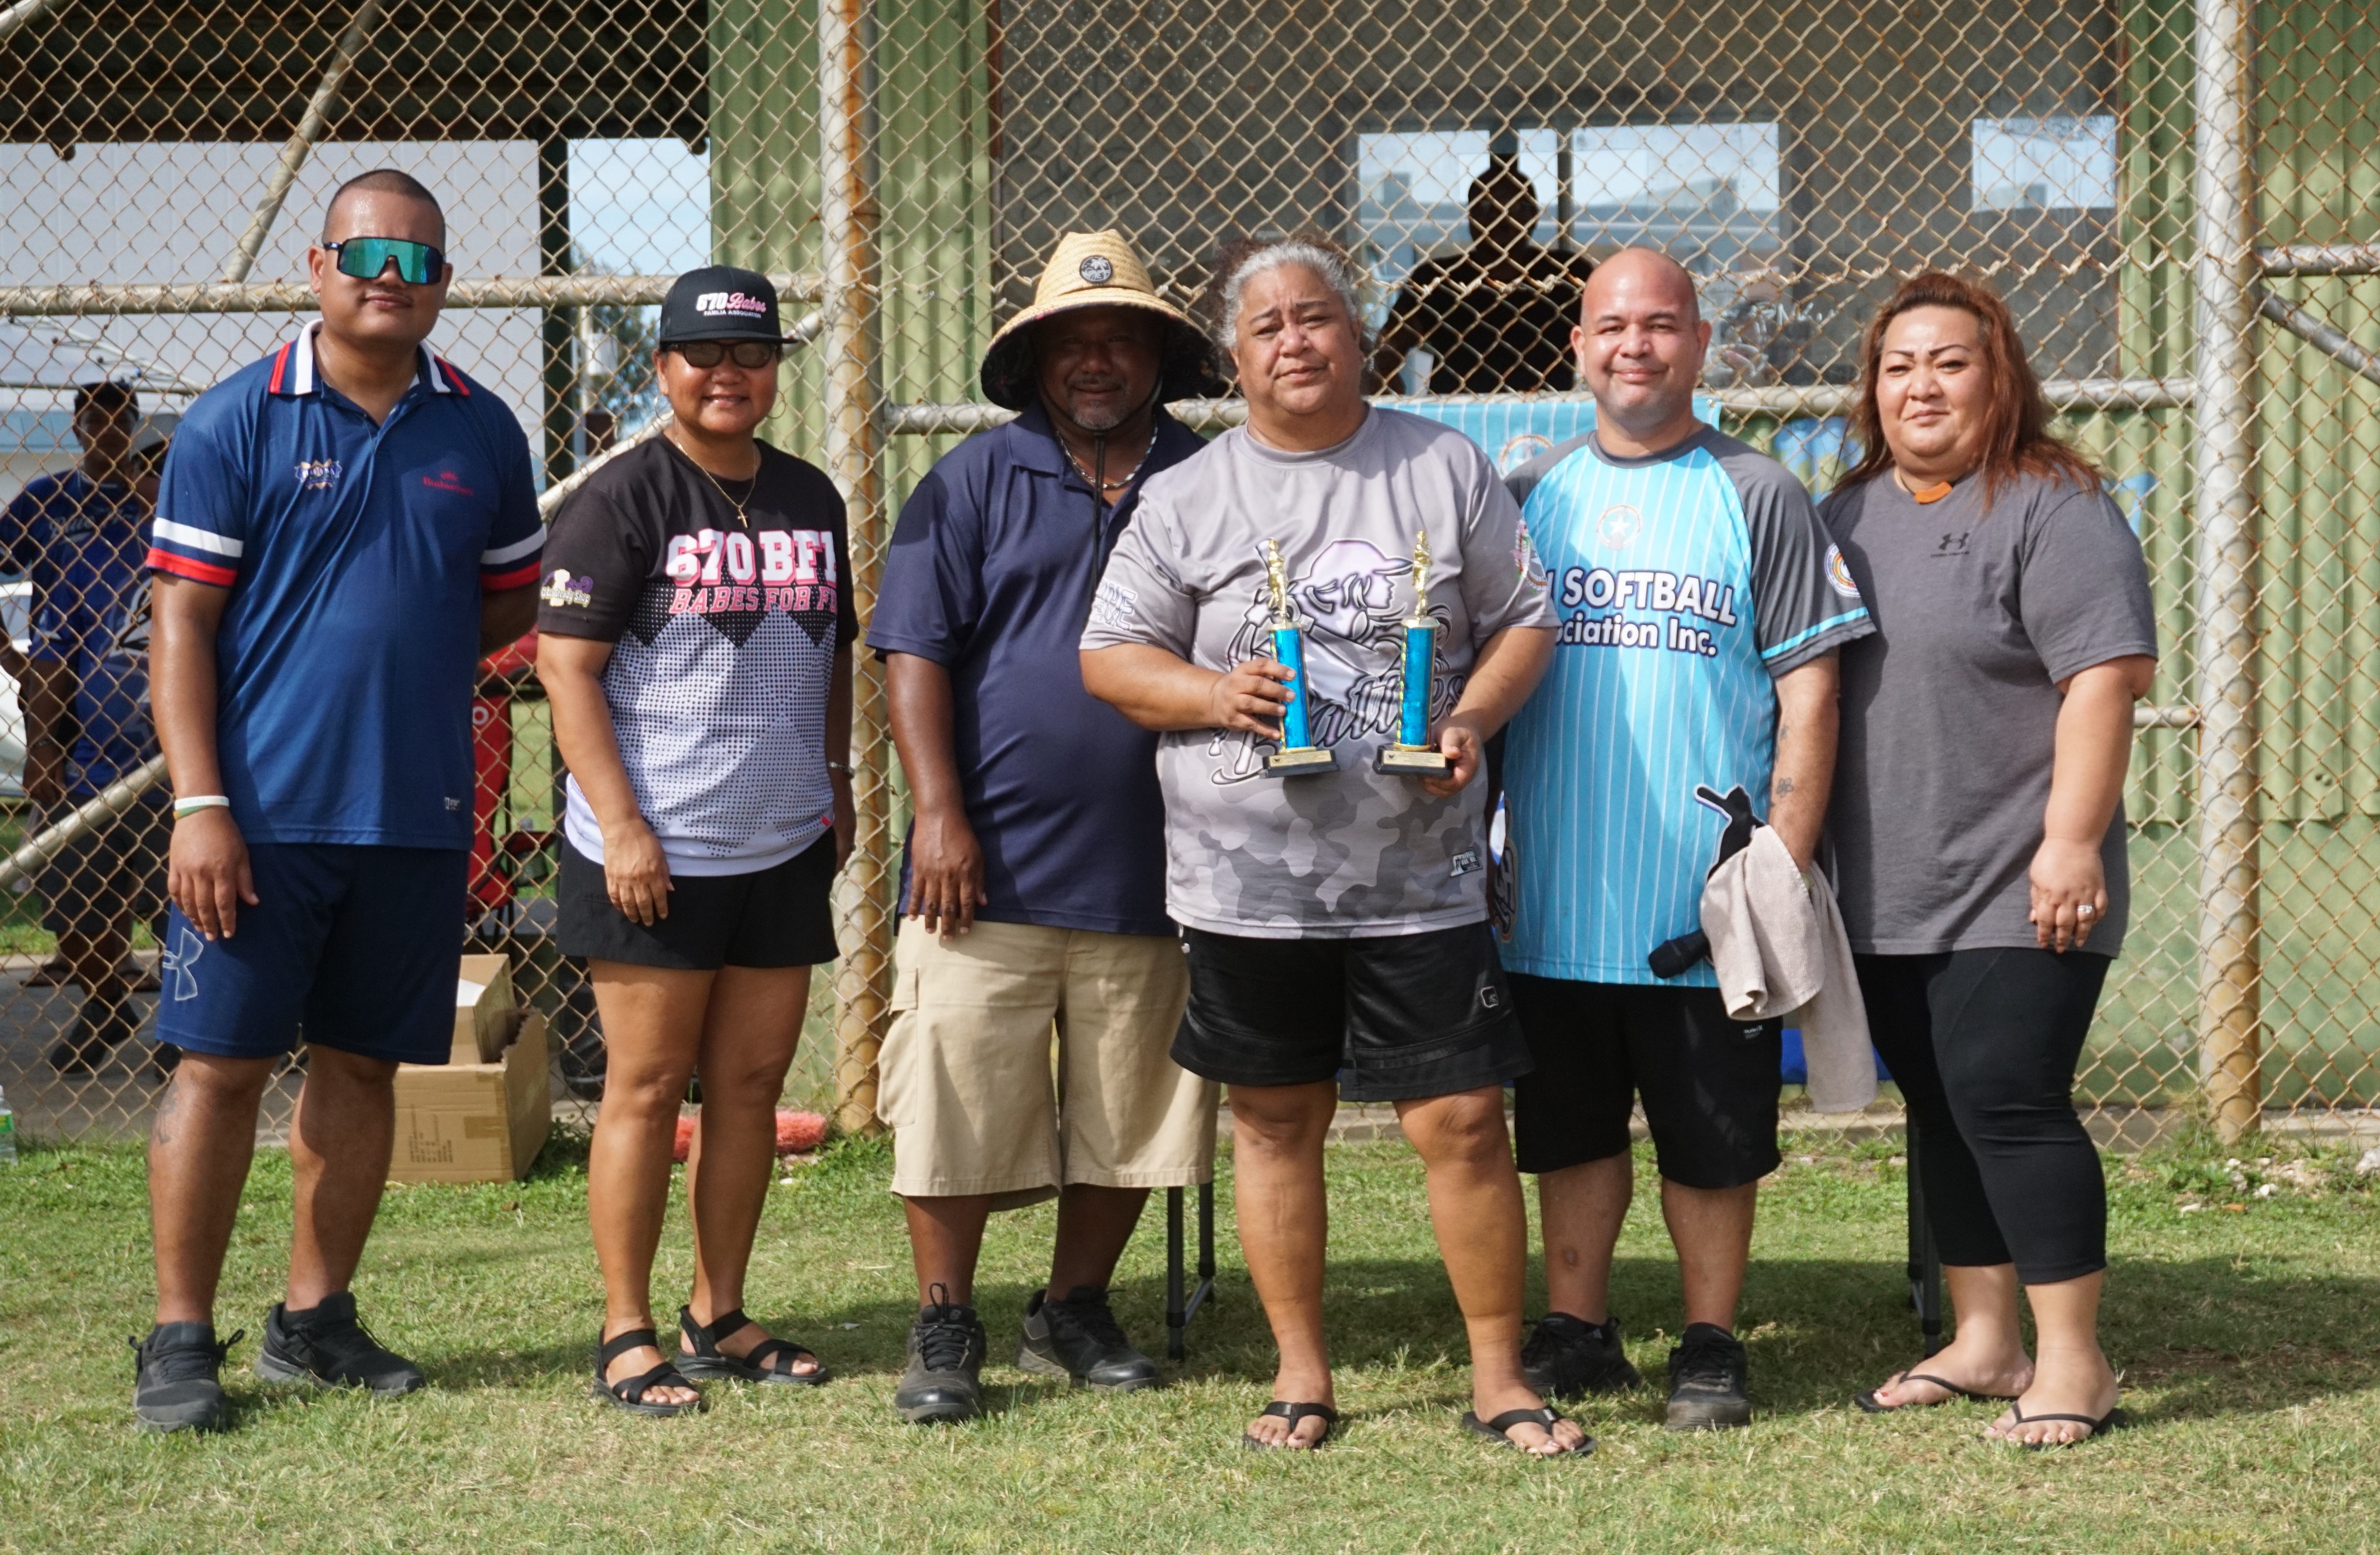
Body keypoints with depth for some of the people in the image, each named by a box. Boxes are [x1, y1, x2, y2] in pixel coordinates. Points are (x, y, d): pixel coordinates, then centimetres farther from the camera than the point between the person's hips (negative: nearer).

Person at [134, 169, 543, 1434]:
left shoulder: (482, 432, 7)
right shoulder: (237, 422, -4)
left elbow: (511, 603, 17)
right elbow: (182, 623, -6)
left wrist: (409, 651, -1)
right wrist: (199, 804, -13)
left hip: (416, 810, 4)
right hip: (262, 809, -4)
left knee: (363, 1062, 10)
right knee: (221, 1062, -1)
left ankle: (315, 1317, 23)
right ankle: (180, 1338, 7)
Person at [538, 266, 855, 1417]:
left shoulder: (810, 499, 12)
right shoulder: (620, 499, -7)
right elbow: (566, 666, -11)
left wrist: (838, 782, 15)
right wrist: (621, 825, -17)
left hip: (784, 849, 6)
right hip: (654, 853, -6)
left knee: (751, 1085, 9)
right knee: (648, 1086, -2)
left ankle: (717, 1320, 19)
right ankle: (625, 1335, 6)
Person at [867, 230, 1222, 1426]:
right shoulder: (973, 483, 5)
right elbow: (916, 652, -1)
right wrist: (938, 813, -10)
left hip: (1148, 873, 2)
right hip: (990, 869, -2)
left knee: (1129, 1114, 9)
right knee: (958, 1102, -3)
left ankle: (1073, 1311, 25)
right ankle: (944, 1331, 9)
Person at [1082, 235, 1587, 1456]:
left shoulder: (1445, 469, 6)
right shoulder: (1185, 497, 5)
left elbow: (1523, 620, 10)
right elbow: (1110, 657, 6)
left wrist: (1473, 719, -9)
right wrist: (1216, 695, -13)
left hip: (1418, 873, -1)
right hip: (1249, 879, 1)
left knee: (1462, 1120, -3)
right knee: (1275, 1121, 9)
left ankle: (1500, 1379, 9)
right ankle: (1301, 1375, 22)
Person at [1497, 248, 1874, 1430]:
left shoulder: (1757, 498, 1)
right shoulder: (1527, 498, 10)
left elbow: (1807, 692, -2)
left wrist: (1785, 866, -10)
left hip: (1707, 906, -3)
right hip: (1556, 900, 3)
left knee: (1711, 1141, 5)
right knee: (1570, 1131, 11)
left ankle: (1710, 1347, 18)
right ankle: (1577, 1333, 24)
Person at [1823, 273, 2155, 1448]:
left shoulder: (2054, 511, -9)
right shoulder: (1849, 514, 13)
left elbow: (2105, 680, -16)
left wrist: (2071, 840, -21)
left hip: (2015, 898, -7)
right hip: (1885, 896, 7)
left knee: (2008, 1102, -12)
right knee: (1940, 1111, 12)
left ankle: (2072, 1362, -4)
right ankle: (1982, 1342, 22)